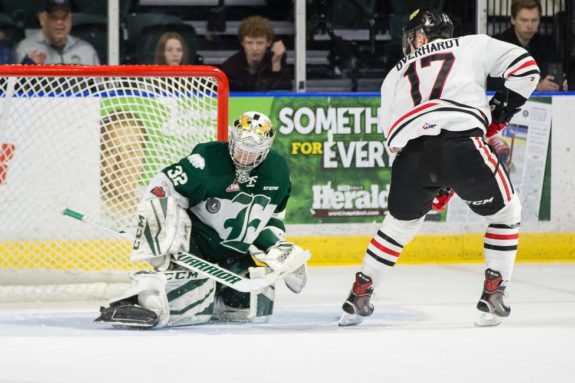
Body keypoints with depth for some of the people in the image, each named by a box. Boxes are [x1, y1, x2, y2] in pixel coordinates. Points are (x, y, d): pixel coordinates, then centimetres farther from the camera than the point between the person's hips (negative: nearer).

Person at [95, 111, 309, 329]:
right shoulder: (208, 160, -22)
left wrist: (278, 247, -1)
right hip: (195, 240, -5)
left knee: (258, 307, -9)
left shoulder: (277, 171, -4)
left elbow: (272, 215, 14)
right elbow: (161, 191, -22)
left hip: (234, 254, 6)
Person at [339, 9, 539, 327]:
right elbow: (524, 66, 17)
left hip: (410, 153, 3)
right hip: (461, 142, -3)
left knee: (401, 221, 30)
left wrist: (436, 184, 35)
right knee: (505, 211, 21)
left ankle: (358, 296, 30)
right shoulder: (472, 46, 26)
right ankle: (493, 295, 11)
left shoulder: (395, 76, 34)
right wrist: (501, 109, 26)